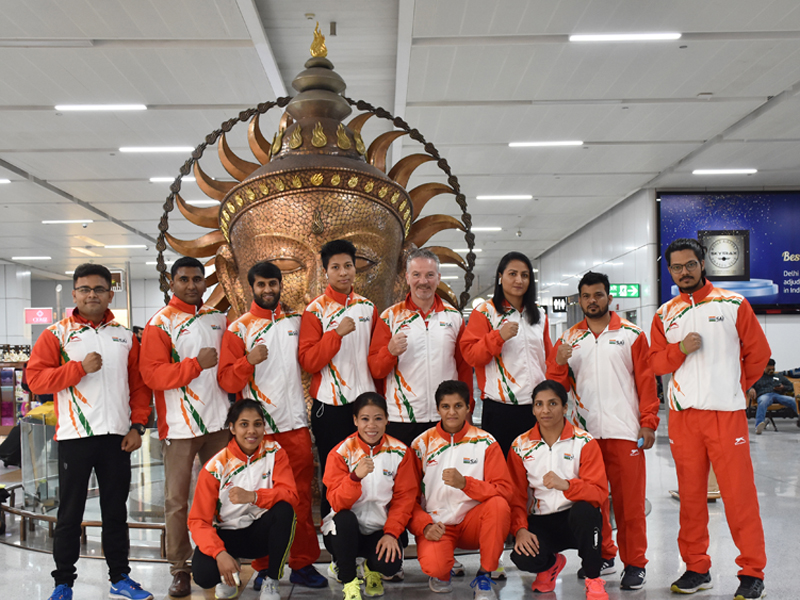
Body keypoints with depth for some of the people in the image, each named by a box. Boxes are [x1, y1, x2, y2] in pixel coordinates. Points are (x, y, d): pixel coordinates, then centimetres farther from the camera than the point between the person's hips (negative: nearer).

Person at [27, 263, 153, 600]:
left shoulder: (125, 337, 10)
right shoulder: (57, 334, 2)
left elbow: (139, 385, 9)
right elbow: (35, 379, -8)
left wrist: (137, 426, 1)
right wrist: (80, 367, -16)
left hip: (117, 436, 3)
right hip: (75, 436, -2)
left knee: (116, 510, 11)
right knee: (70, 513, 6)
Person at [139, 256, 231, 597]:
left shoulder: (218, 319, 12)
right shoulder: (161, 323, -4)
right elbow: (152, 374, -14)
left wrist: (236, 408, 14)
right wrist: (196, 364, -21)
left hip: (218, 421, 5)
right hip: (179, 426, -4)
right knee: (177, 499, 2)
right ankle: (180, 569, 13)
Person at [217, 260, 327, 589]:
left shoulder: (297, 322, 11)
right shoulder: (238, 328, 1)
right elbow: (226, 381, -4)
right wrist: (248, 361, -22)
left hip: (296, 424, 3)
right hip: (258, 427, -2)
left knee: (301, 497, 7)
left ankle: (302, 564, 18)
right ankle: (264, 568, 17)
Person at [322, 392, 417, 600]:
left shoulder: (400, 452, -4)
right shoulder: (341, 453, -9)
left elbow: (404, 498, -3)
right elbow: (337, 503, -17)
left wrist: (391, 533, -16)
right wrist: (356, 476, -36)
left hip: (379, 529, 1)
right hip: (344, 531, -1)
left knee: (390, 564, -28)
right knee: (345, 518, -34)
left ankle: (373, 571, 12)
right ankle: (349, 583, -12)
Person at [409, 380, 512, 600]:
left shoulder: (485, 442, -3)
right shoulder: (422, 444, -1)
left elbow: (504, 490, -11)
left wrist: (465, 483, -26)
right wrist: (424, 525, -16)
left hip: (473, 523, 1)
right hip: (437, 525, -1)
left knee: (499, 505, -31)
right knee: (433, 567, -31)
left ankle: (484, 575, -10)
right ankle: (443, 570, 10)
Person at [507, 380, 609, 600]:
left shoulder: (584, 442, -6)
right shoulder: (520, 446, 1)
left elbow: (600, 493, -14)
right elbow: (516, 495, 3)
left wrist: (566, 485, -33)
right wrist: (520, 529, -15)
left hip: (578, 520, -1)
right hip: (540, 522, 2)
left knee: (584, 509, -37)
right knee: (522, 558, -29)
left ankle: (593, 579, -10)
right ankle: (551, 563, 13)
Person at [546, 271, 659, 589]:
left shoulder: (632, 335, 4)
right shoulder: (569, 339, 10)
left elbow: (646, 381, 1)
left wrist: (648, 423, -6)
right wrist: (559, 364, -12)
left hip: (624, 430, -3)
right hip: (585, 430, 3)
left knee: (629, 499, -1)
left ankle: (634, 564, 11)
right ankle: (603, 557, 25)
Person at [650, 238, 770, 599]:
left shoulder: (733, 305, 2)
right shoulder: (665, 315, 10)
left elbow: (758, 353, 4)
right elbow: (655, 363, 6)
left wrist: (735, 388, 9)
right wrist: (680, 349, -11)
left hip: (726, 413, -3)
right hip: (683, 416, 3)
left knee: (739, 493, -3)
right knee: (690, 495, 8)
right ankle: (696, 569, 19)